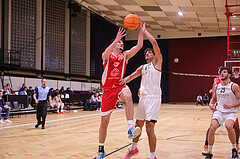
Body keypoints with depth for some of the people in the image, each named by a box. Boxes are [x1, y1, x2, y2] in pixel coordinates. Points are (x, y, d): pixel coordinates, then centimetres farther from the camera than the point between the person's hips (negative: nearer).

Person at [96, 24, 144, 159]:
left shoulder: (125, 55, 9)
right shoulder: (107, 56, 1)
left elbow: (139, 46, -3)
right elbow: (105, 54, -25)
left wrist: (141, 31, -13)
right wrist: (117, 39, -32)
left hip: (120, 86, 1)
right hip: (108, 89, -1)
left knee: (128, 96, -38)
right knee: (104, 121, 3)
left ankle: (131, 129, -45)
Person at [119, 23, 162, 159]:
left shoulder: (157, 62, 3)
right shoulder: (142, 68, 21)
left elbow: (154, 43, -8)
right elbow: (132, 76, 10)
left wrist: (144, 30, -1)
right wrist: (125, 80, -14)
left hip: (154, 98, -6)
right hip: (143, 97, 7)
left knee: (149, 128, -11)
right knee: (138, 125, 15)